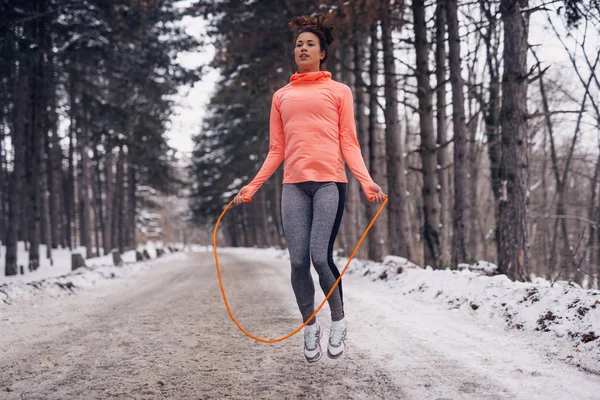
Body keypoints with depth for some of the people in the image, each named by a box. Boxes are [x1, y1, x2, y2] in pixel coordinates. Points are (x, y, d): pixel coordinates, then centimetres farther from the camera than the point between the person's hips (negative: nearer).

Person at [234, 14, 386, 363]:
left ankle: (338, 321, 10)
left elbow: (349, 143, 5)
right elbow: (276, 150, 18)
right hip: (294, 185, 3)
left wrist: (367, 181, -9)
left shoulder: (338, 91, 13)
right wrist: (252, 187, 10)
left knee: (321, 257, -14)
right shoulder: (281, 96, 20)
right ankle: (310, 326, 16)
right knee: (298, 262, -3)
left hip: (330, 181, -3)